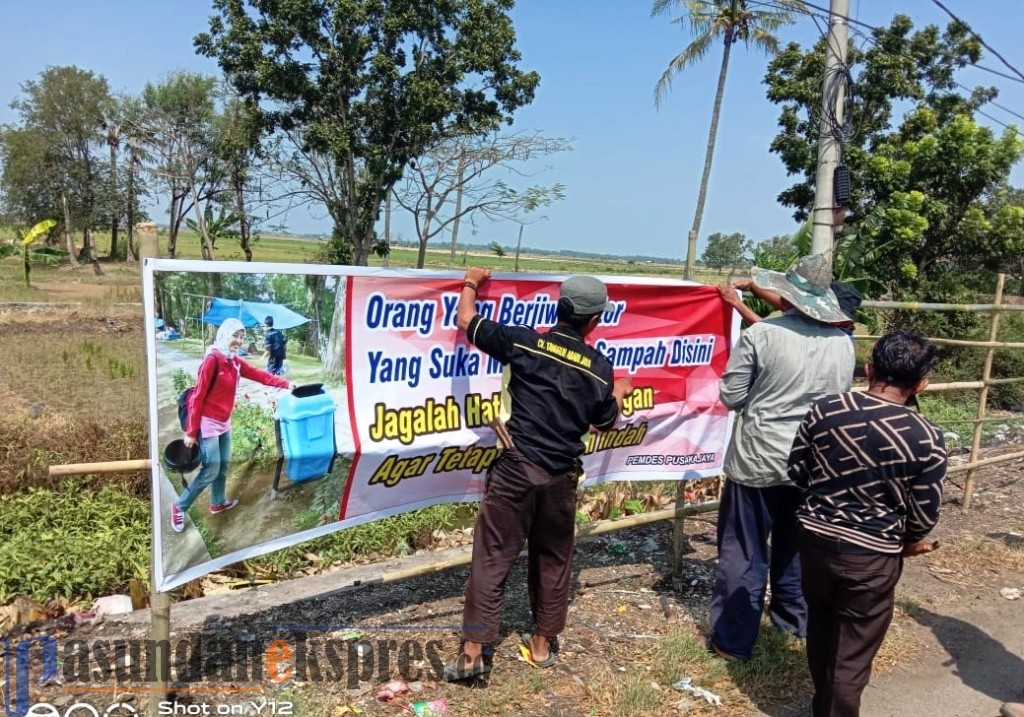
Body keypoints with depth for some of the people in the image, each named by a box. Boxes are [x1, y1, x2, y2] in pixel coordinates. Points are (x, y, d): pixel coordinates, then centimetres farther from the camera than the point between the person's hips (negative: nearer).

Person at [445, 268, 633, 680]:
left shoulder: (524, 342, -5)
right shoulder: (599, 367, 0)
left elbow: (467, 322, 4)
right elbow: (605, 423, 14)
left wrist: (471, 284, 23)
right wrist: (619, 393, 35)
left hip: (516, 469, -2)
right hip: (561, 477, 2)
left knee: (491, 559, 4)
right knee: (553, 561, 18)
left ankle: (472, 653, 8)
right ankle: (542, 643, 31)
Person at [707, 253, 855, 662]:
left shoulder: (761, 336, -16)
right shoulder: (843, 344, 0)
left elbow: (730, 397, -10)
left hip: (758, 460, -5)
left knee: (744, 552, 5)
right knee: (796, 546, 23)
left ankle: (733, 641, 13)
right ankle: (794, 617, 39)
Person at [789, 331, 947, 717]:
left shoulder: (823, 409, -9)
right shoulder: (927, 439, -15)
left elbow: (796, 472, 1)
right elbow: (924, 514, -6)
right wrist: (910, 541, 16)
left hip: (816, 537, 4)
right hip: (872, 554, -4)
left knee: (821, 627, 25)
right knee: (853, 652, 12)